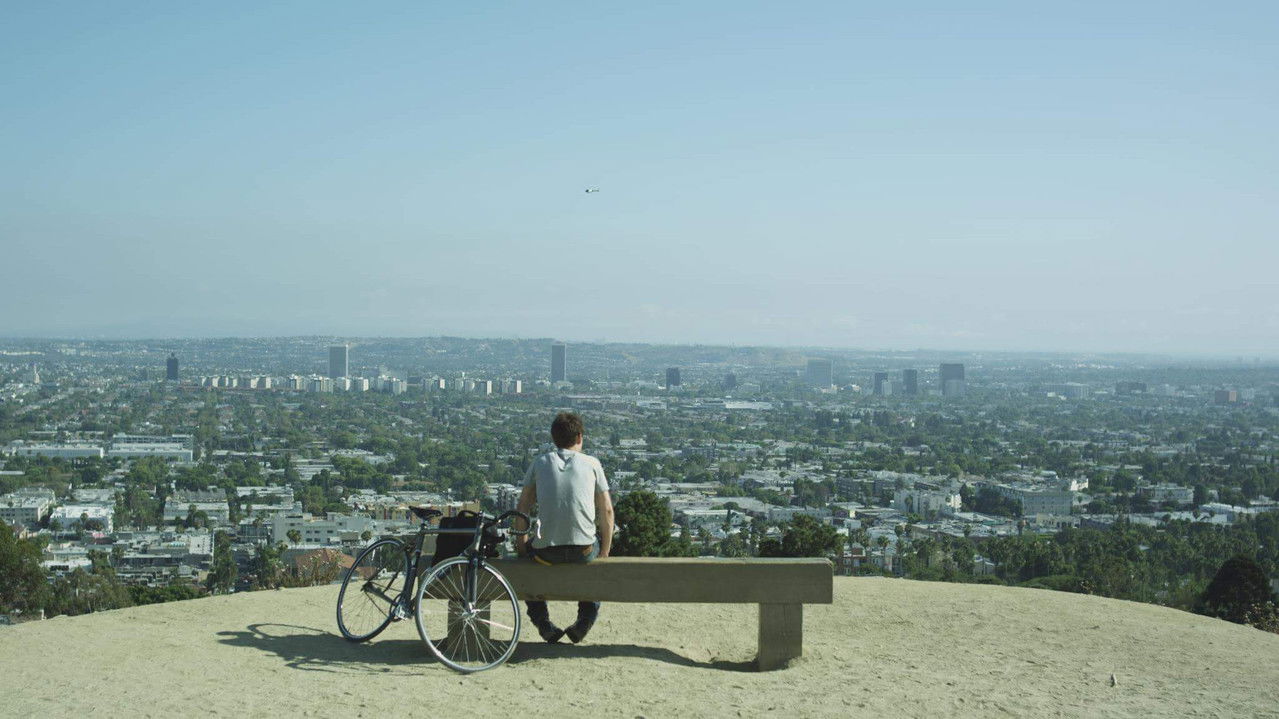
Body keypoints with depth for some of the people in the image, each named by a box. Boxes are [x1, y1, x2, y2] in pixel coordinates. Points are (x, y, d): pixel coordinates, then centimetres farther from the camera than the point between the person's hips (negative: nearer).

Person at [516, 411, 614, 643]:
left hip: (546, 551, 0)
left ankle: (544, 625, 28)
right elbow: (607, 511, 4)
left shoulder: (540, 462, 7)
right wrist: (604, 553, 15)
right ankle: (583, 624, 28)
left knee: (527, 554, 34)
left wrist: (522, 544, 21)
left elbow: (523, 507, 9)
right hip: (583, 550, 0)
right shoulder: (592, 464, 4)